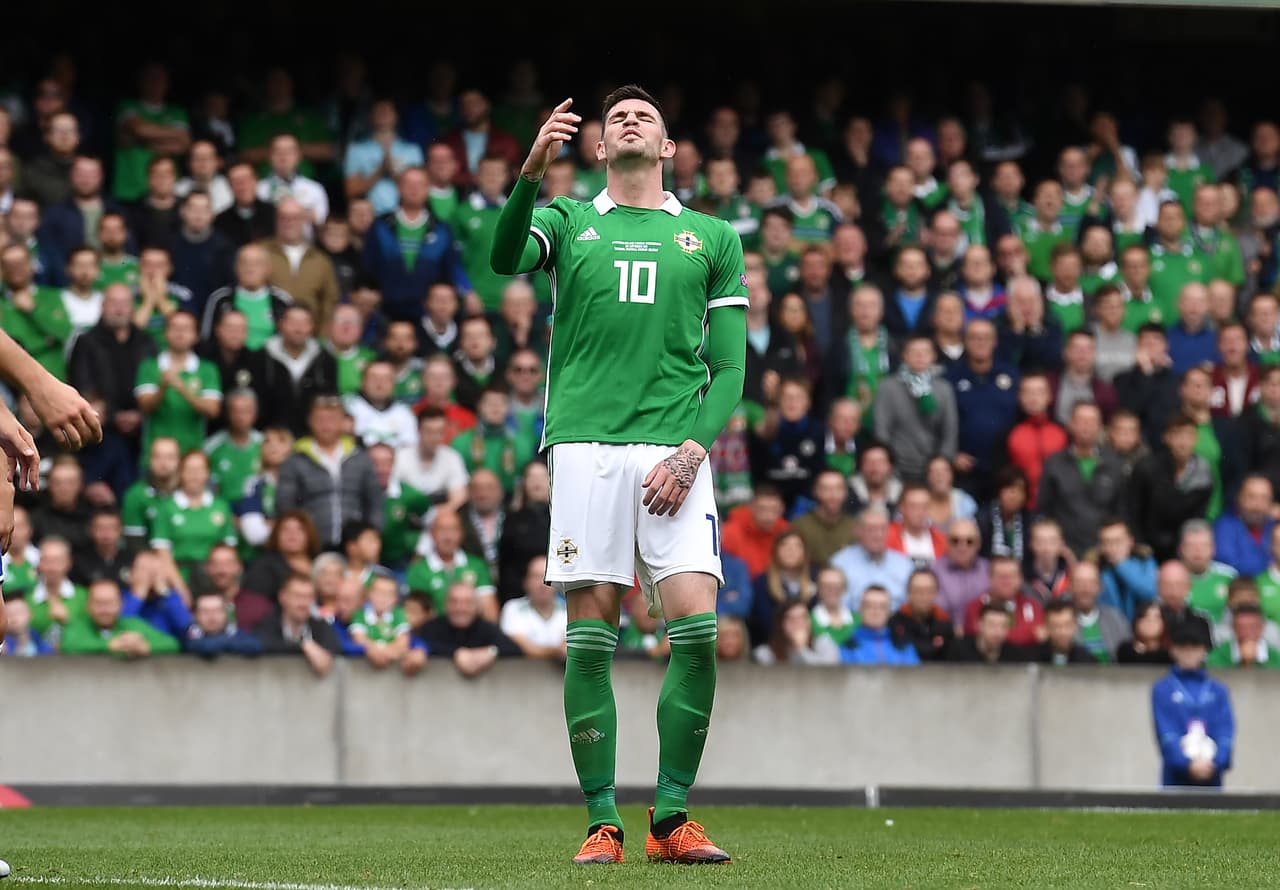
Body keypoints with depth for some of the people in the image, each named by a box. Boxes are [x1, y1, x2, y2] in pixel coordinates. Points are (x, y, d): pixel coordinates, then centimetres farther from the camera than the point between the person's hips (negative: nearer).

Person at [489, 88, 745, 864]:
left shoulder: (713, 239, 16)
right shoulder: (568, 222, 14)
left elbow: (730, 368, 12)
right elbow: (504, 258, -9)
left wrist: (691, 450, -3)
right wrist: (531, 175, -25)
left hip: (674, 448, 1)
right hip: (586, 443, -1)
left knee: (696, 625, -11)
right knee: (591, 633, -4)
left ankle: (673, 819, -2)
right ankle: (603, 822, 1)